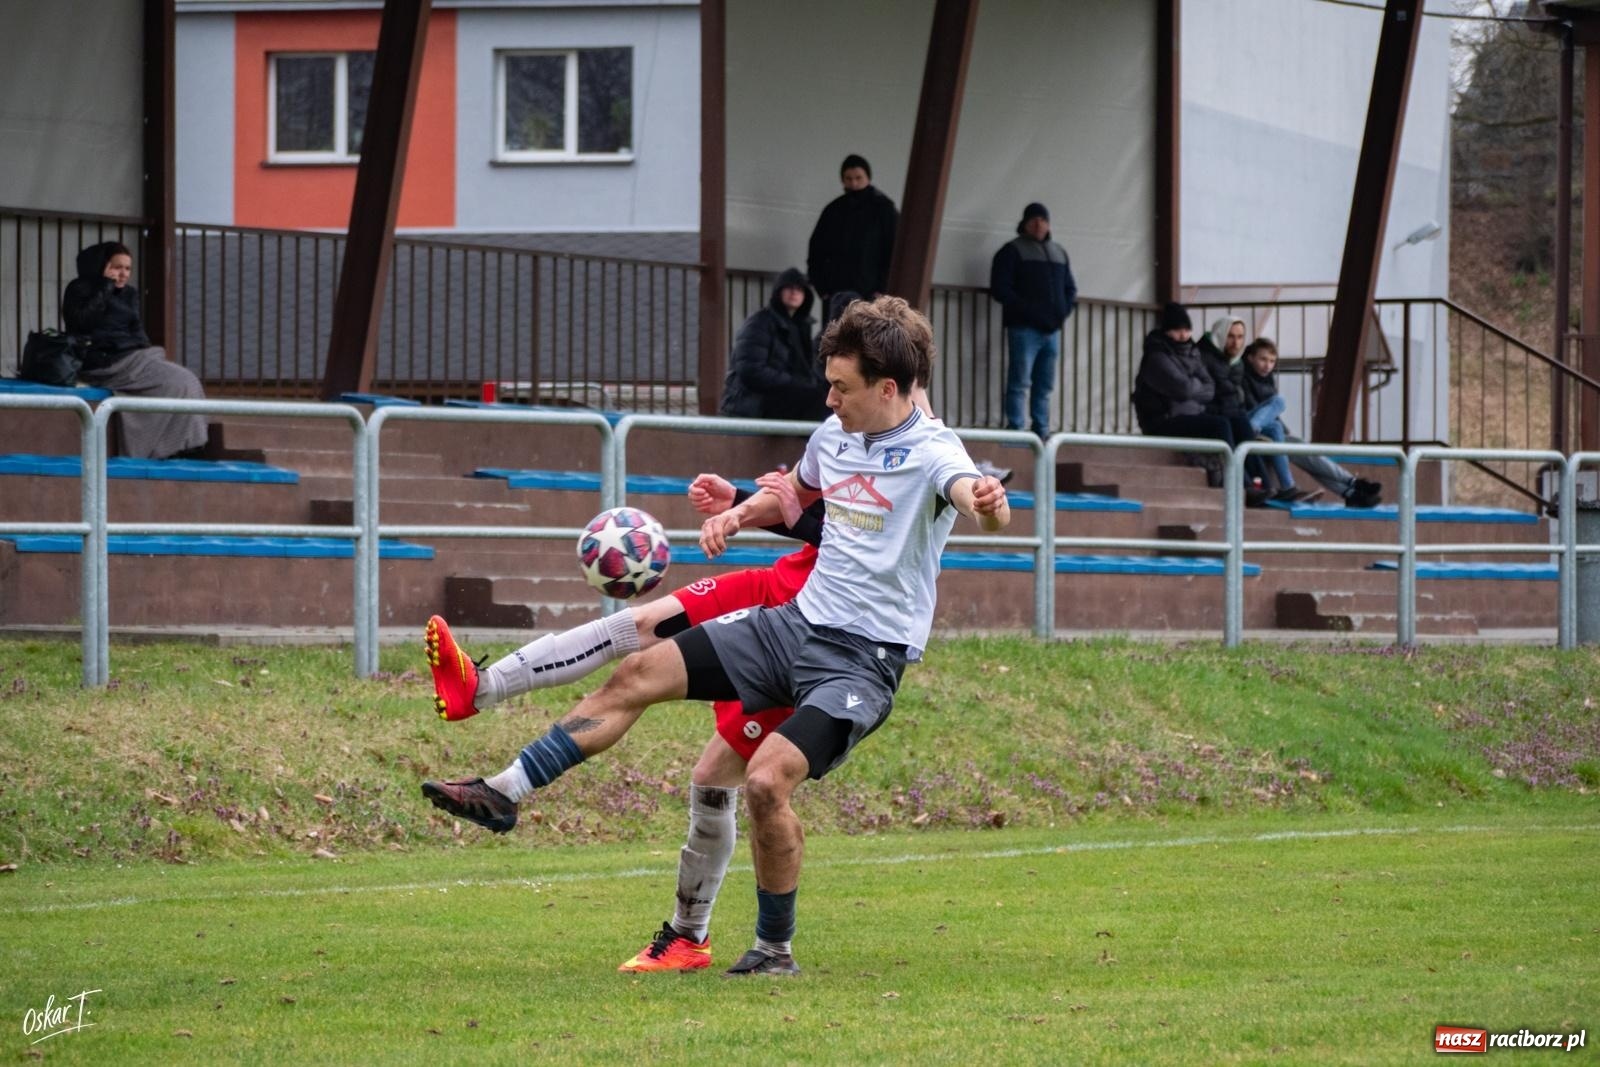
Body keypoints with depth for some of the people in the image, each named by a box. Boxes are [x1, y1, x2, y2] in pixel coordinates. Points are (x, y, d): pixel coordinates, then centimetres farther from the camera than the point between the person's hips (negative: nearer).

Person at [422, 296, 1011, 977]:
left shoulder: (932, 454, -16)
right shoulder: (834, 434, 7)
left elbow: (984, 507, -37)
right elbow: (794, 493, 29)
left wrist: (988, 503, -61)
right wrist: (735, 516, 10)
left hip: (864, 660, -8)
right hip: (795, 621, 8)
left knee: (766, 780, -24)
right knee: (638, 675, 2)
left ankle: (774, 949, -4)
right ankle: (504, 793, 9)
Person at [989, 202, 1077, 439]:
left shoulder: (1059, 253, 20)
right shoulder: (1012, 251, 1)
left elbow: (1070, 288, 25)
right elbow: (999, 288, -6)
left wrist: (1065, 309, 4)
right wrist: (1028, 310, -14)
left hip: (1052, 329, 6)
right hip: (1024, 328, -6)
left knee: (1045, 385, 7)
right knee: (1019, 382, -10)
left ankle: (1041, 430, 10)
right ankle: (1015, 430, -11)